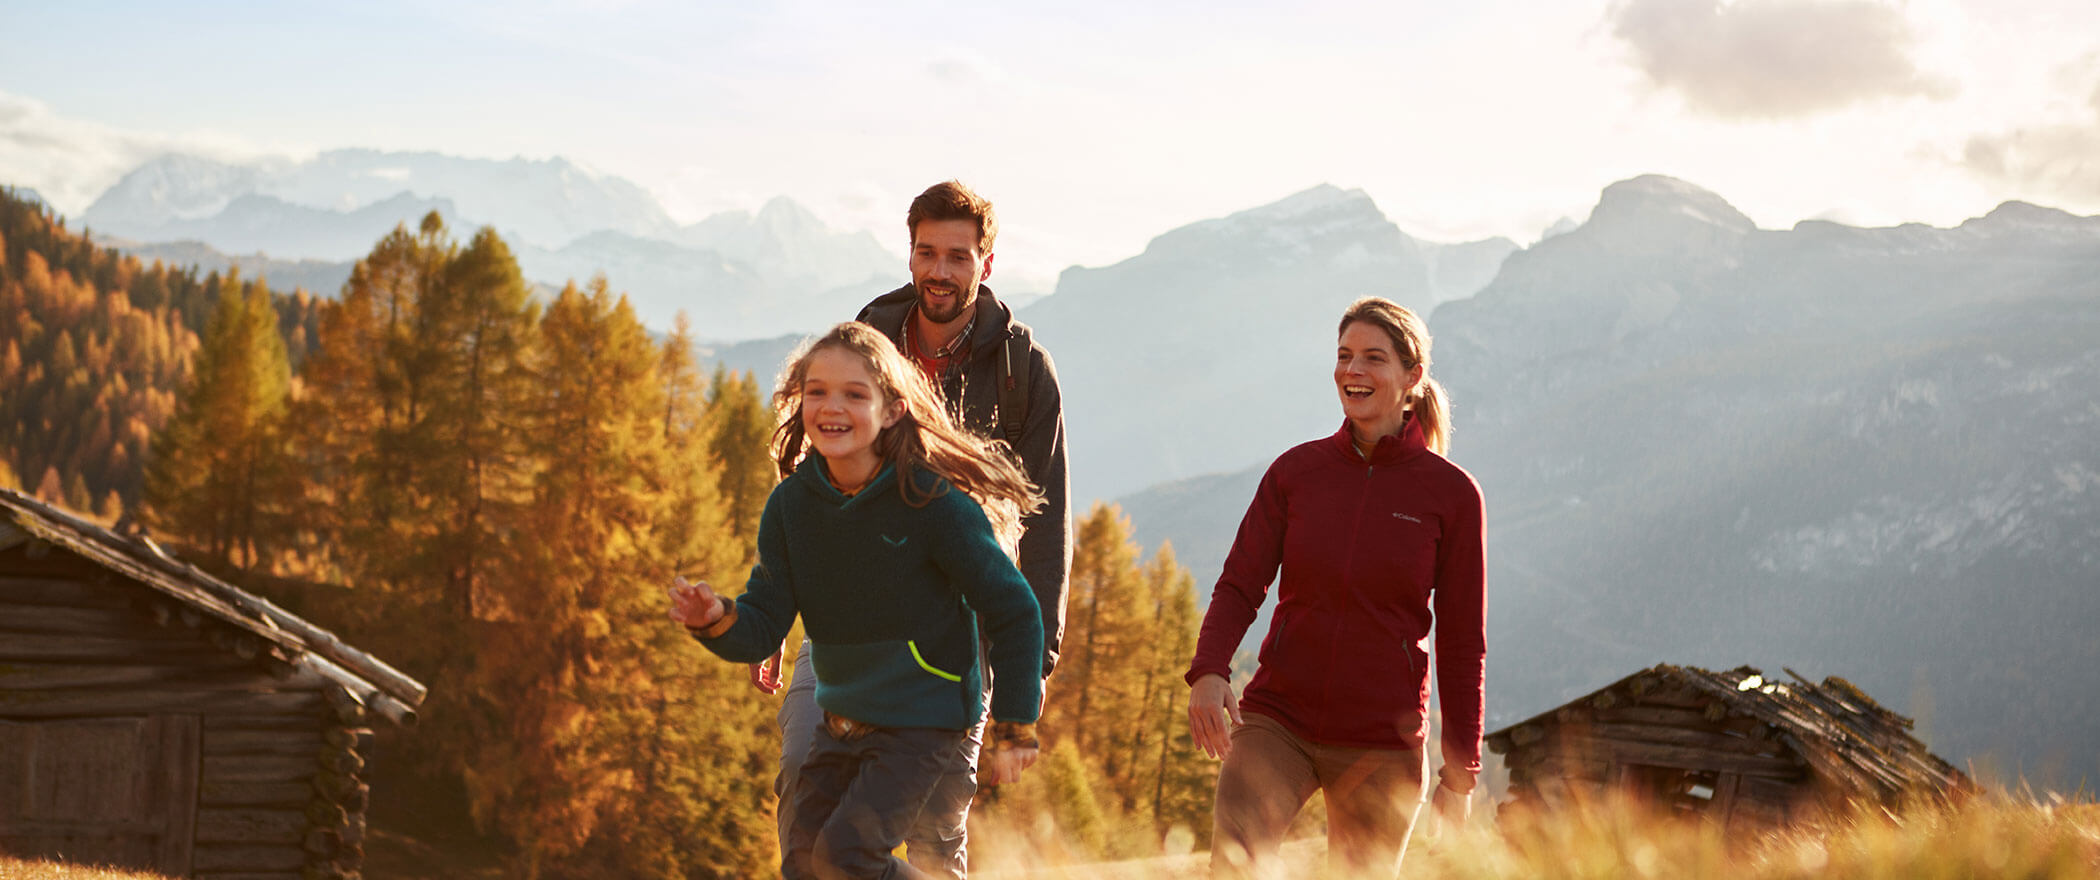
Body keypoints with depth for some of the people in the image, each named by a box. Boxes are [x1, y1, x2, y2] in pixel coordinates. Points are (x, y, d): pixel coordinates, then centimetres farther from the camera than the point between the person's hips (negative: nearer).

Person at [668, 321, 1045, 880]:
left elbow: (1015, 613, -11)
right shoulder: (792, 504, -3)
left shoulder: (933, 503, -18)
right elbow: (763, 627, -2)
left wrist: (1014, 728, -9)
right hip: (840, 721, 6)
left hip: (923, 722, -6)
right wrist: (718, 621, -25)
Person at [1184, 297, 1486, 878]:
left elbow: (1462, 644, 2)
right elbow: (1240, 585, 3)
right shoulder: (1295, 471, 5)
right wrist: (1208, 670, -17)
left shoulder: (1451, 494, 0)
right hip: (1277, 719, 1)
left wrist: (1460, 774, 2)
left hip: (1382, 743, -1)